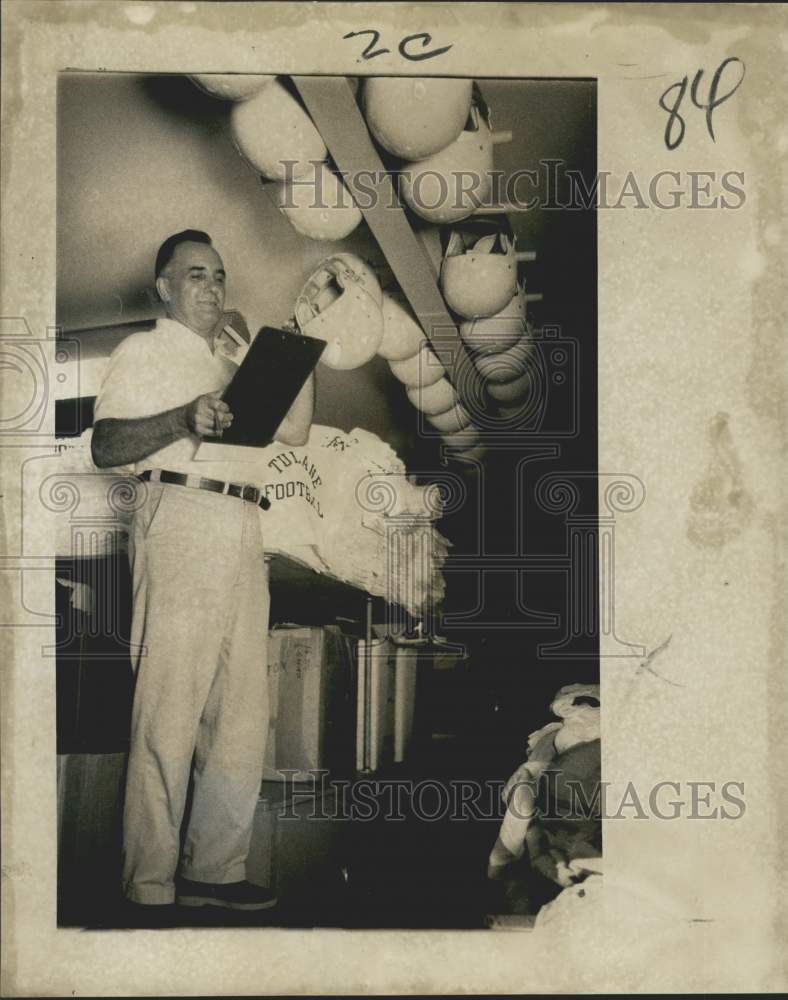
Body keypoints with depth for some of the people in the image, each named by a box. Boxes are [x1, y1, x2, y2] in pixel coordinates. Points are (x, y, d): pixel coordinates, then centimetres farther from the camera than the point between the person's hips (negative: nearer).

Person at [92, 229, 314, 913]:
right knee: (170, 710, -9)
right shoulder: (144, 350, 9)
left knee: (242, 713, 4)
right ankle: (150, 884, -4)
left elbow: (294, 433, 21)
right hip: (182, 518, -7)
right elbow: (104, 446, -4)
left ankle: (214, 870, 10)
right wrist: (183, 420, -18)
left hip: (244, 534, 7)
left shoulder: (231, 368, 28)